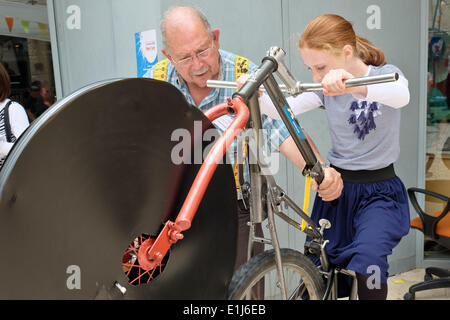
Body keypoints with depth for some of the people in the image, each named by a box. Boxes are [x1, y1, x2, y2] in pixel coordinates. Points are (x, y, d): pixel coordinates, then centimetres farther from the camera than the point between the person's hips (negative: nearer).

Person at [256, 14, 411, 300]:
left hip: (379, 192, -3)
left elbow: (401, 96, -33)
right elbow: (284, 109, -14)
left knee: (367, 261, -25)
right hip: (336, 186, 3)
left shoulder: (386, 74, -8)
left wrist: (352, 85, -52)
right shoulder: (325, 90, 0)